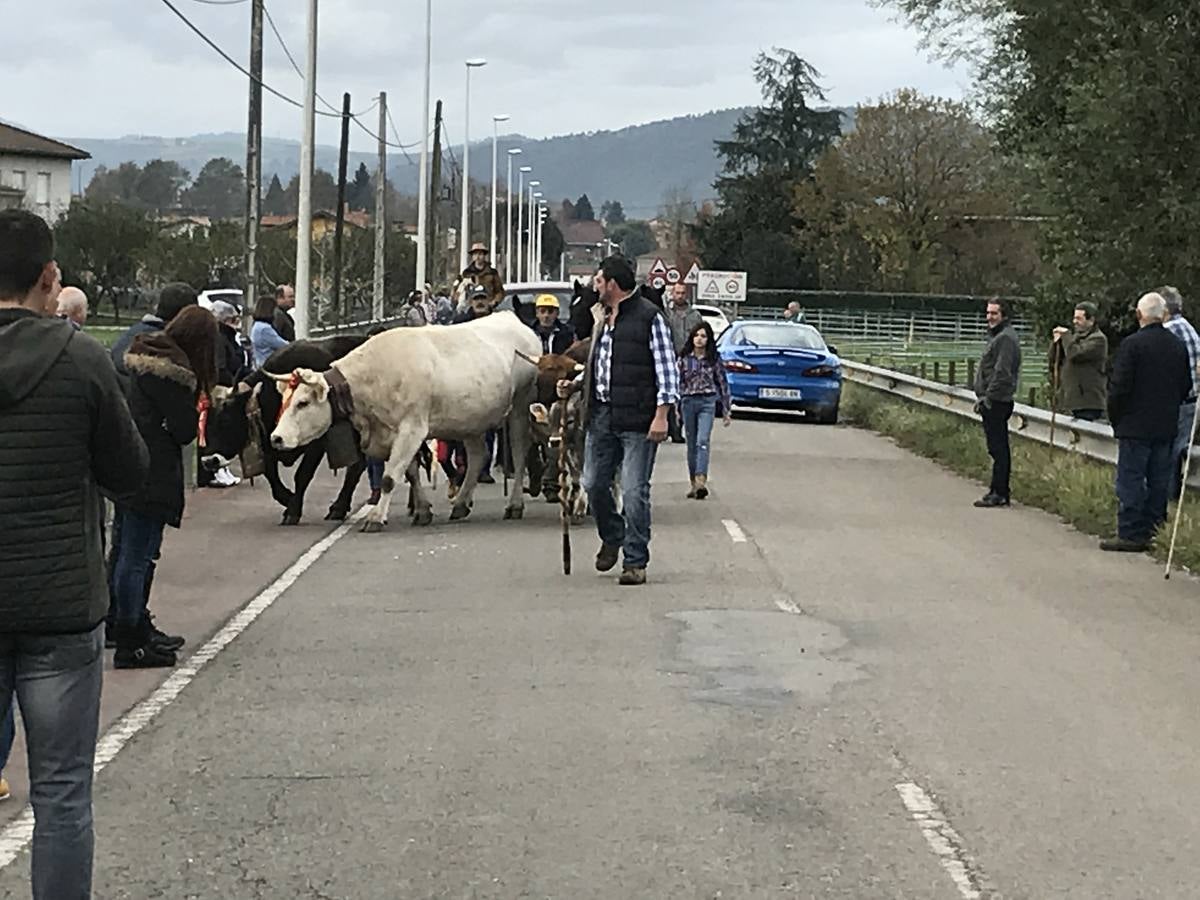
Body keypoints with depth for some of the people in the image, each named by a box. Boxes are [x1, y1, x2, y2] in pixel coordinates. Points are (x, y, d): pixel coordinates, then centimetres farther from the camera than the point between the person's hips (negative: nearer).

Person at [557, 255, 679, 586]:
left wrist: (661, 415, -15)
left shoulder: (649, 317, -6)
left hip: (637, 420, -7)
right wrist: (574, 385, 12)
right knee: (593, 484, 8)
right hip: (601, 414, 7)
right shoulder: (601, 317, 16)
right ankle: (612, 538, 33)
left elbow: (667, 369, -8)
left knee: (634, 491, -5)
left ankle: (635, 562, 4)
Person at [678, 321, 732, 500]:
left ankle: (701, 481, -28)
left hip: (707, 403, -2)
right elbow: (678, 384, 8)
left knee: (703, 441, -17)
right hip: (688, 402, 2)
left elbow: (723, 384, 7)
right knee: (691, 444, 7)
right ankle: (694, 483, 14)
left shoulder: (714, 360, 3)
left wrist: (727, 410, 7)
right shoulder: (684, 359, 6)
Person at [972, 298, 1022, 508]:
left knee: (998, 449, -8)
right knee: (998, 449, 13)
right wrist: (984, 398, 19)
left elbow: (1002, 373, -20)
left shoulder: (1005, 338, -14)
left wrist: (988, 398, -18)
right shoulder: (998, 336, 20)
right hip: (994, 402, 11)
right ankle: (998, 491, 17)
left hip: (997, 403, -11)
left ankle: (999, 494, -7)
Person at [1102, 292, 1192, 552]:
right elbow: (1186, 386, 12)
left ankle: (1130, 534, -3)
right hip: (1167, 427, 6)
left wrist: (1115, 418, 0)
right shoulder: (1178, 345, 6)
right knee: (1159, 480, 10)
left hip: (1136, 426, -6)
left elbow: (1119, 387, -14)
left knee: (1131, 480, -2)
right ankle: (1151, 528, 14)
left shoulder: (1132, 344, -13)